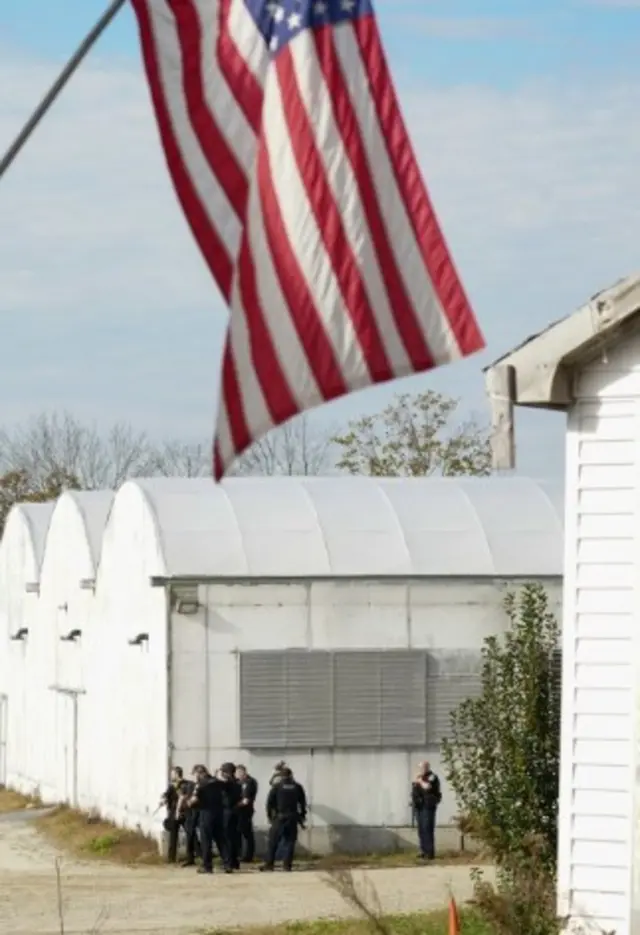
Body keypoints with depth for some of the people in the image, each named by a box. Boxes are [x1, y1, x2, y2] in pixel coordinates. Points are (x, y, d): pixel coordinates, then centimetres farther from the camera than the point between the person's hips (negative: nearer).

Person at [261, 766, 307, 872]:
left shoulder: (277, 787, -2)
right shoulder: (297, 787, 6)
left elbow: (270, 802, -3)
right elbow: (303, 803, 9)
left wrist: (270, 815, 8)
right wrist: (302, 817, 17)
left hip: (279, 817, -2)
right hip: (292, 818, 2)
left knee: (273, 841, 3)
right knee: (289, 841, 5)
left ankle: (269, 863, -1)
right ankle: (287, 864, -1)